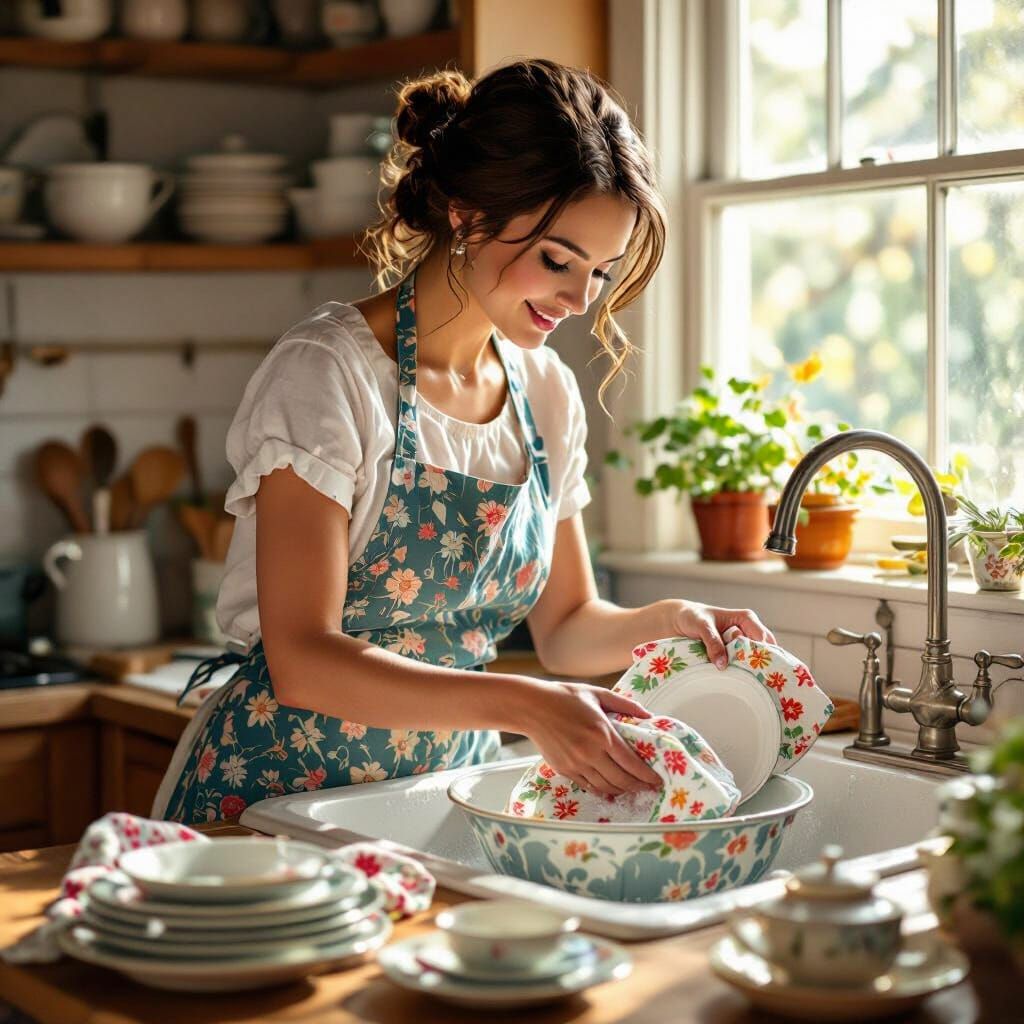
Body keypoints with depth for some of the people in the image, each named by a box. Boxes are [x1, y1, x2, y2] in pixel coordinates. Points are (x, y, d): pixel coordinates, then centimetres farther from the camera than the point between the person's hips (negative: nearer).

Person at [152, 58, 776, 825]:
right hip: (280, 792, -6)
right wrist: (525, 706, -30)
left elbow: (564, 627, 13)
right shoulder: (328, 372, -16)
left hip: (455, 781, 6)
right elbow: (302, 661, -22)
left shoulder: (548, 394, 4)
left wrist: (663, 622, -7)